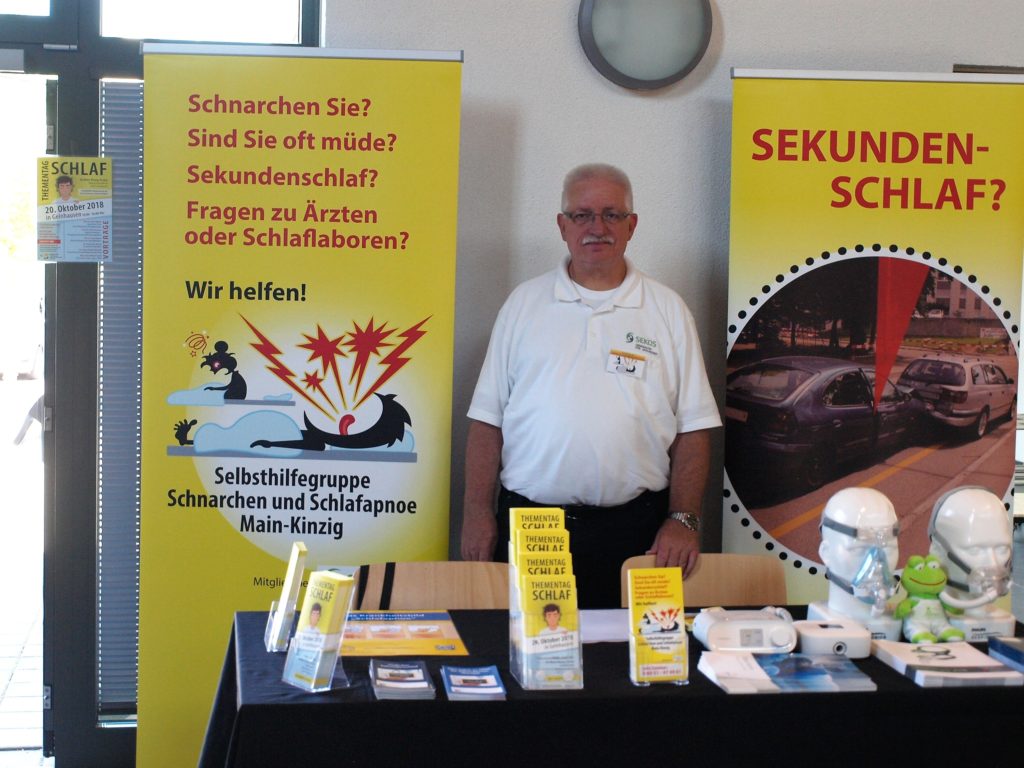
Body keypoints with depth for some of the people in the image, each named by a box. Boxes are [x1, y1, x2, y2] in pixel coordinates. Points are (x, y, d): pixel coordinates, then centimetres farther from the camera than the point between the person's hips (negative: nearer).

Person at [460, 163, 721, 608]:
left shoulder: (668, 310, 7)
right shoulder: (524, 303, 9)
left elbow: (693, 427, 5)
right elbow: (488, 416, 7)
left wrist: (683, 519, -5)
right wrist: (477, 512, -1)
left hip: (632, 529, 0)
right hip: (528, 519, 1)